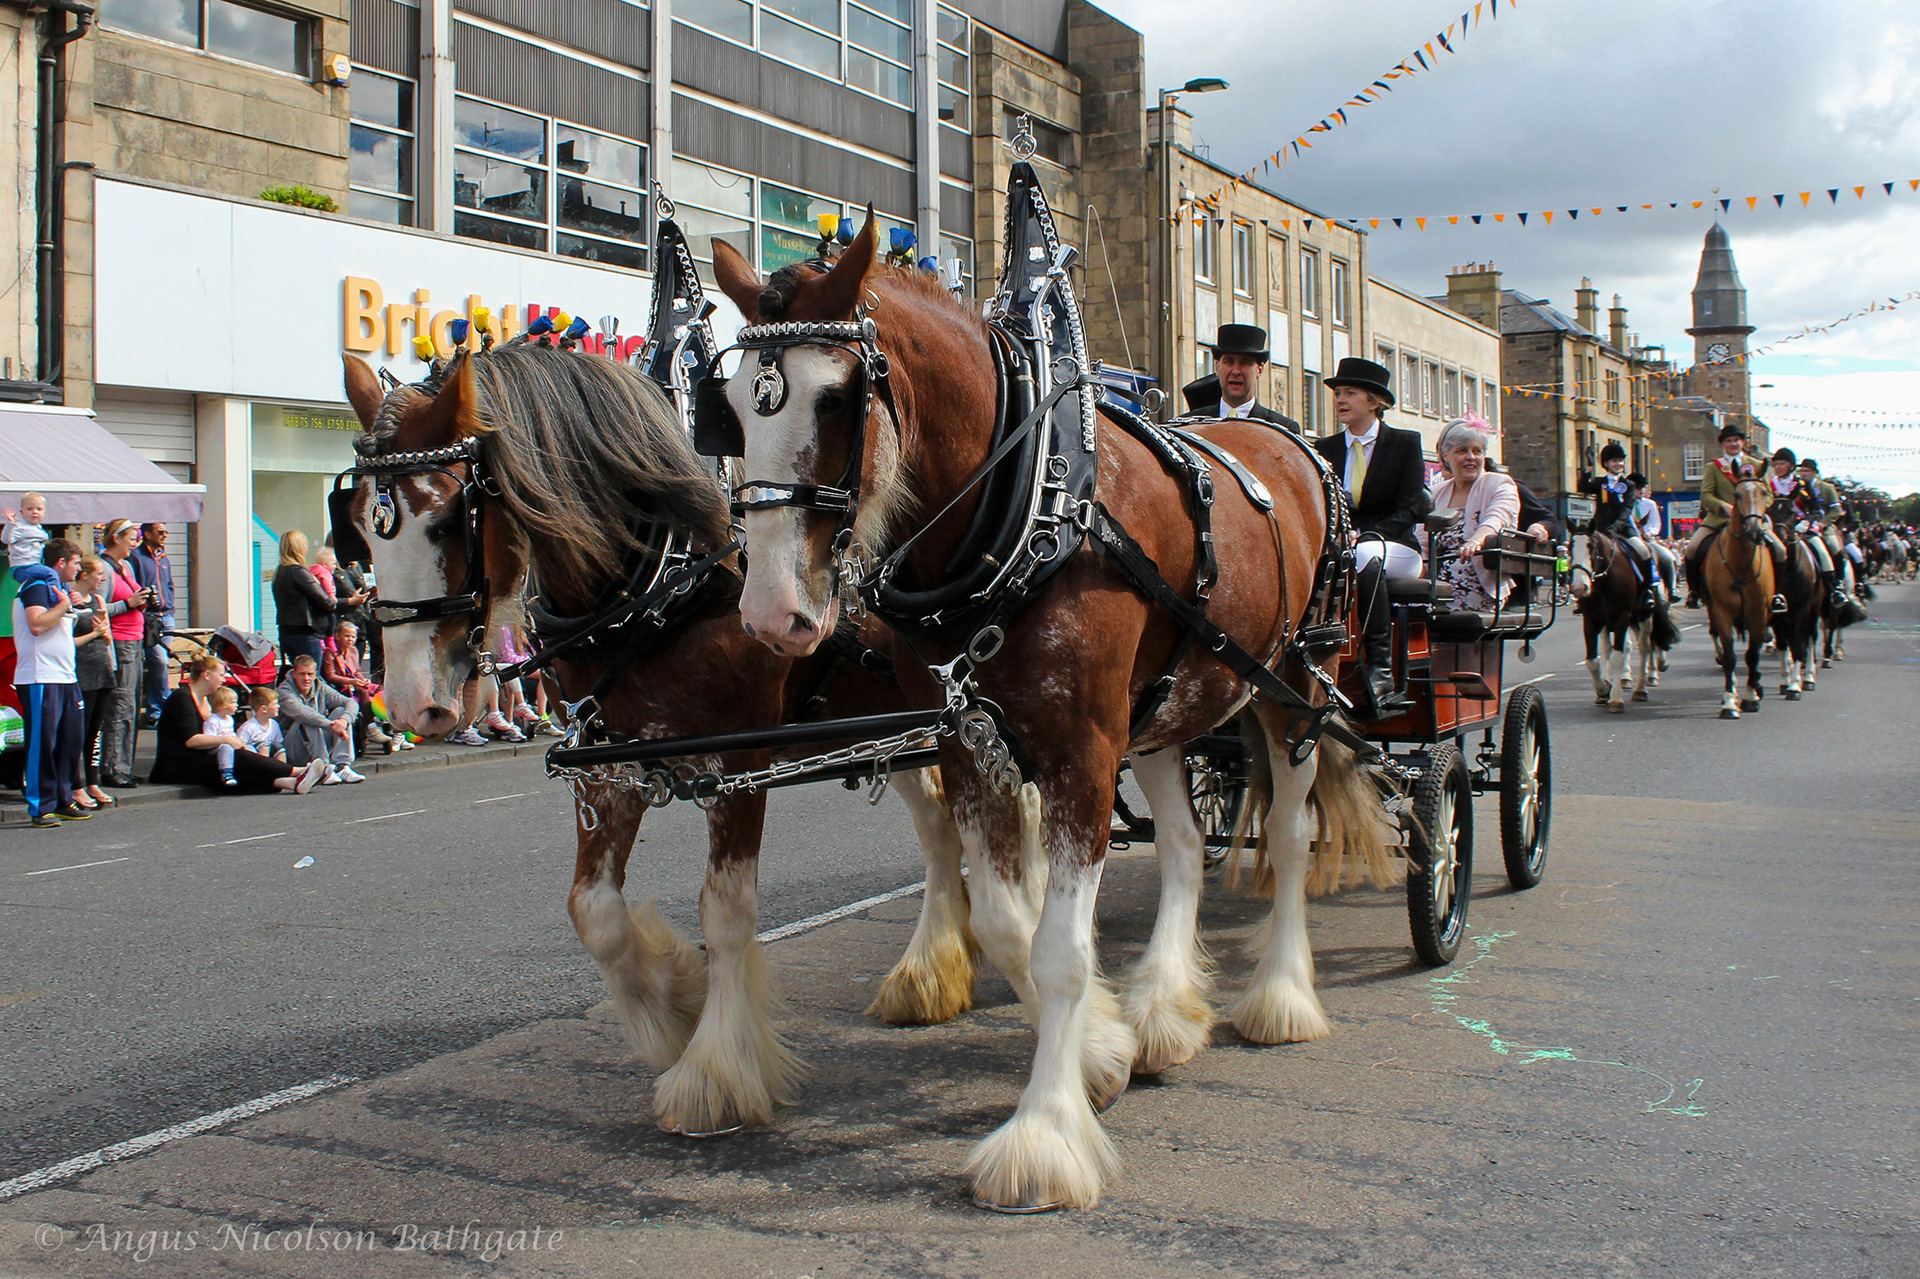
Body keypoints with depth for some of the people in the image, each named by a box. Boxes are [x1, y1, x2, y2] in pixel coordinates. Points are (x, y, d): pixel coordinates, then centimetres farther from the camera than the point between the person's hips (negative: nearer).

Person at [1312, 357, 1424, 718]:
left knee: (1365, 556, -39)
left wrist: (1360, 536, -21)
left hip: (1395, 549, -2)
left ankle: (1379, 670, -42)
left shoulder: (1406, 443, 6)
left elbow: (1408, 510, -5)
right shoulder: (1324, 449, 16)